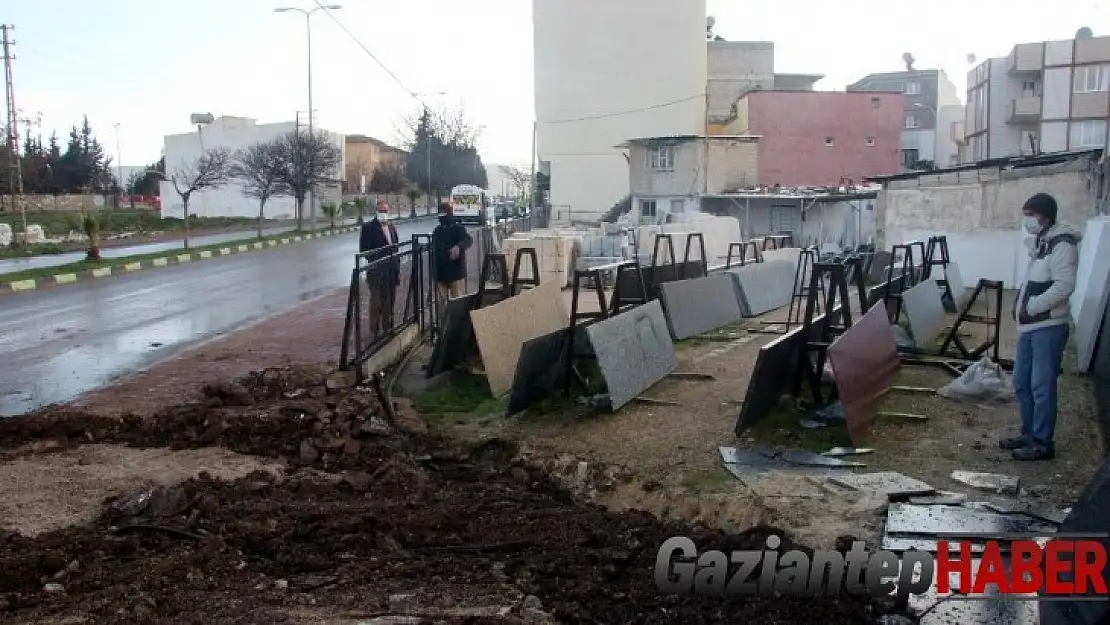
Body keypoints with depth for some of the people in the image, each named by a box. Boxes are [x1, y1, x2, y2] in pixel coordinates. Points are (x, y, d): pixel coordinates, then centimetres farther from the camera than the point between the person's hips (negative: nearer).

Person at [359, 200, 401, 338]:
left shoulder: (391, 227, 14)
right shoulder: (368, 228, -6)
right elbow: (364, 251, -10)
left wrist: (397, 269, 14)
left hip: (391, 272, 6)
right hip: (376, 273, -6)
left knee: (389, 303, 11)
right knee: (376, 304, -2)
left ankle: (388, 329, 21)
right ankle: (375, 332, 4)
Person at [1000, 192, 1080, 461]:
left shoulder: (1061, 243, -13)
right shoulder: (1039, 242, 16)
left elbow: (1064, 286, -22)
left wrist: (1031, 308, -17)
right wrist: (1020, 308, 8)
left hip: (1048, 327, -9)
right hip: (1029, 327, 9)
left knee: (1041, 386, -4)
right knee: (1021, 383, 14)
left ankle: (1043, 443, 4)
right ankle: (1029, 434, 25)